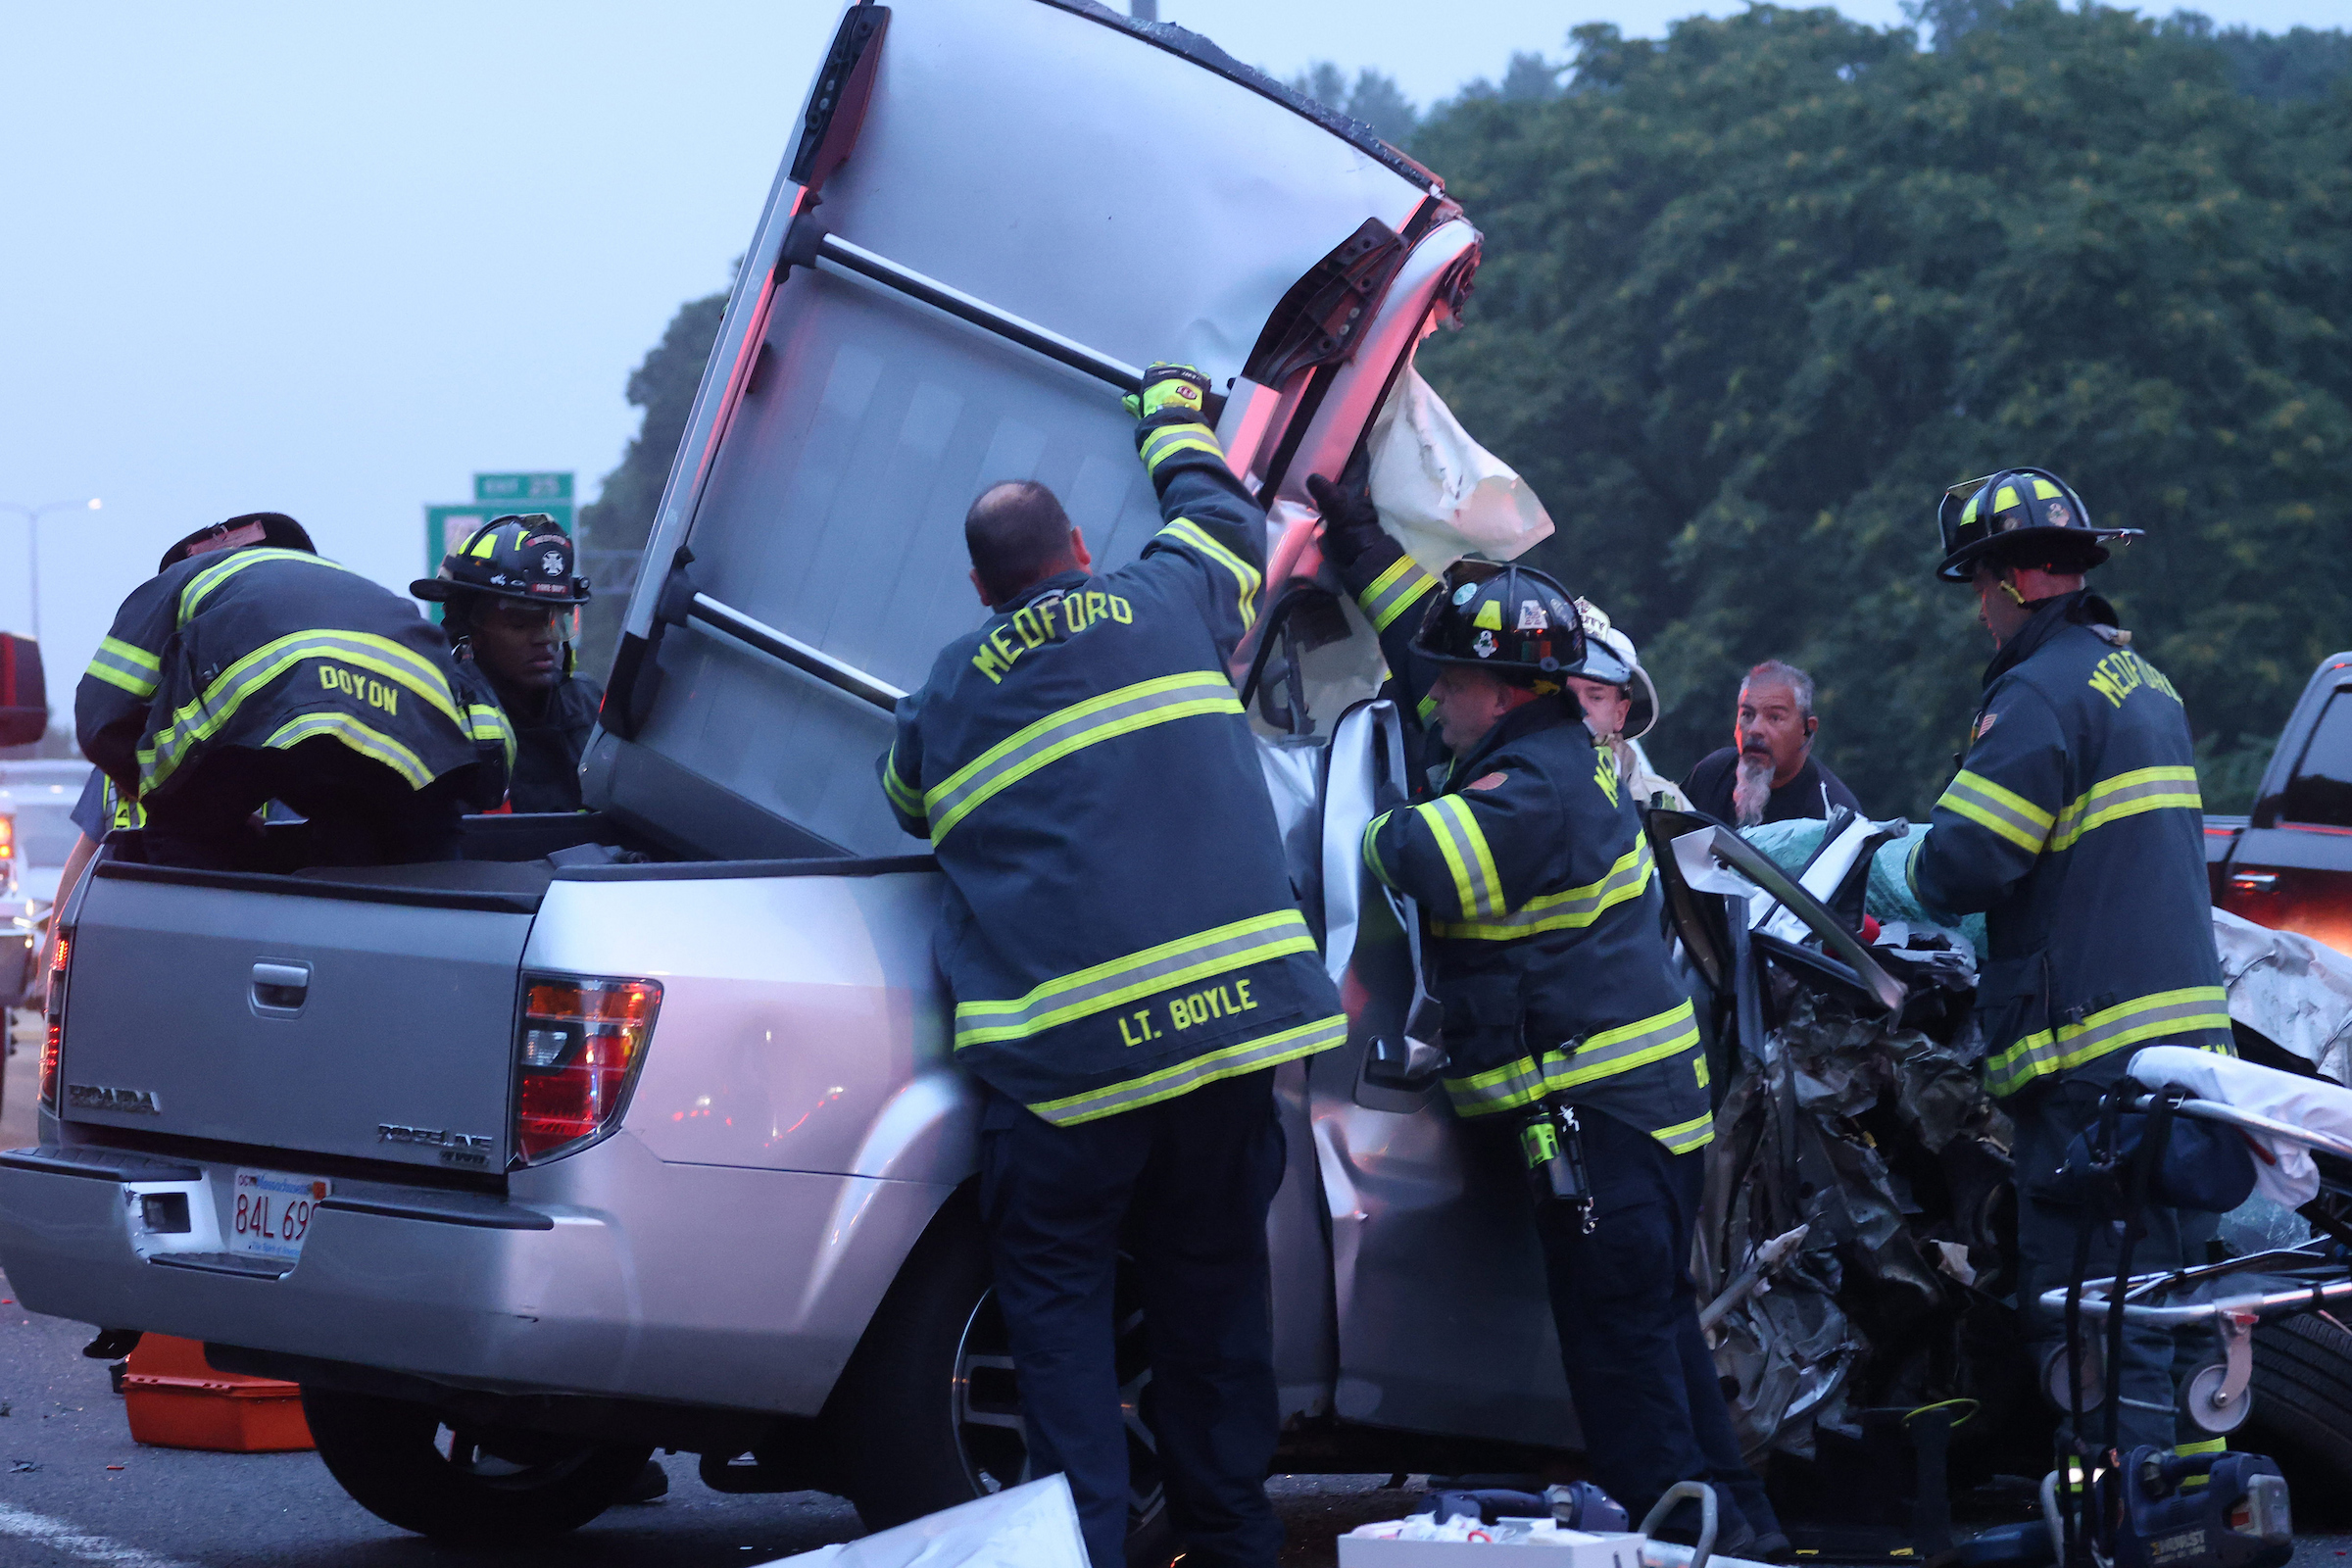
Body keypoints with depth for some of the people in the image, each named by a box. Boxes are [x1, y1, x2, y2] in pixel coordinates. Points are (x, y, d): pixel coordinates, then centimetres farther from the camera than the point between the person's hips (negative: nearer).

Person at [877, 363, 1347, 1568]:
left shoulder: (942, 702, 10)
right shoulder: (1168, 605, 10)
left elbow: (906, 807, 29)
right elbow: (1225, 517, 30)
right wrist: (1171, 420, 49)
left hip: (1061, 1056, -2)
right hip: (1229, 1012, 2)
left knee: (1058, 1296, 7)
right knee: (1211, 1284, 14)